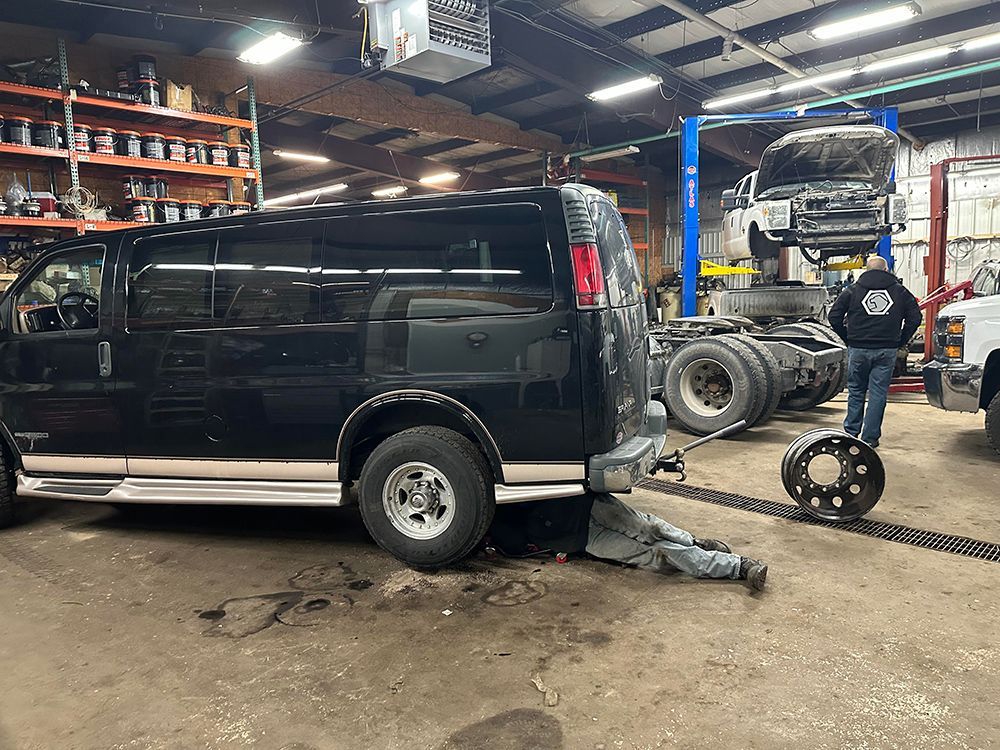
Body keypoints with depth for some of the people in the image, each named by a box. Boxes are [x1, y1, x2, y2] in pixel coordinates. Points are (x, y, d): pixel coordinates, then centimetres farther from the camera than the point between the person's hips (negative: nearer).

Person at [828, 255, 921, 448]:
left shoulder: (853, 291, 5)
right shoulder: (899, 291, 8)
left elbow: (834, 317, 0)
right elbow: (914, 318, 4)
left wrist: (848, 338, 10)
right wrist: (900, 341, 11)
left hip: (858, 349, 0)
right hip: (886, 351, 0)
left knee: (856, 391, 13)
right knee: (878, 393, 4)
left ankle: (850, 433, 19)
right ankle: (870, 438, 7)